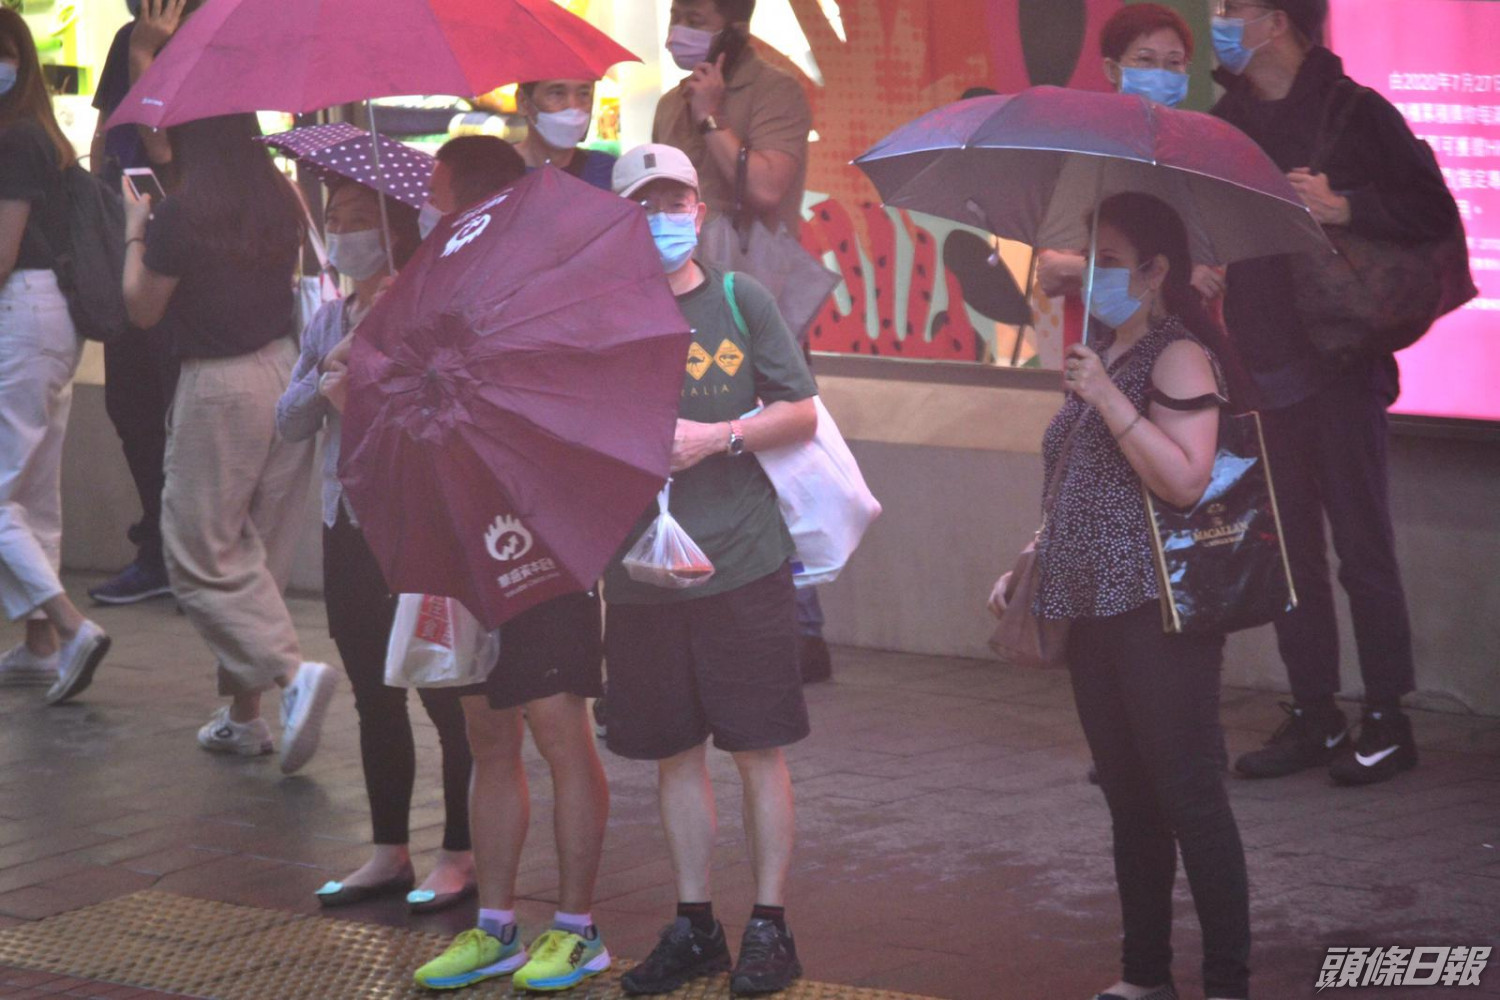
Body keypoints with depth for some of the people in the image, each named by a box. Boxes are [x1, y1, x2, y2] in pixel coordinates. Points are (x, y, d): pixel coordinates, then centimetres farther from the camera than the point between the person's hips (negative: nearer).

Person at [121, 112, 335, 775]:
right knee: (258, 552, 14)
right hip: (285, 371, 6)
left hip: (217, 388, -6)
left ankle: (291, 672, -14)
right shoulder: (282, 206, 2)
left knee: (201, 556, 4)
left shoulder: (179, 217, -15)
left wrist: (134, 232, 8)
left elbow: (142, 311, -5)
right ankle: (243, 713, 19)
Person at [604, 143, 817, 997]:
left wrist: (717, 437, -11)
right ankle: (694, 927, 19)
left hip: (743, 561, -2)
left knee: (759, 750, 1)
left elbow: (802, 414, 2)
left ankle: (771, 928, 8)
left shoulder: (740, 299, 2)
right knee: (676, 754, 9)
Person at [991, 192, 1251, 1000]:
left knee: (1187, 797, -7)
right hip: (1094, 611, 9)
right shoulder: (1100, 356, 17)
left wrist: (1108, 398, -23)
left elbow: (1185, 481, -22)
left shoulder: (1178, 356, -9)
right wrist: (1026, 567, 19)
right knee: (1129, 801, 12)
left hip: (1157, 612, -9)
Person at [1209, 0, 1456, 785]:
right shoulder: (1226, 120, 11)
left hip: (1339, 365, -6)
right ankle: (1314, 719, 15)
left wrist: (1342, 207, -21)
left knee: (1361, 544, -2)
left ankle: (1386, 720, 6)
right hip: (1262, 364, 6)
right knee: (1289, 549, 8)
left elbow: (1434, 214, -11)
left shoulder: (1355, 113, -6)